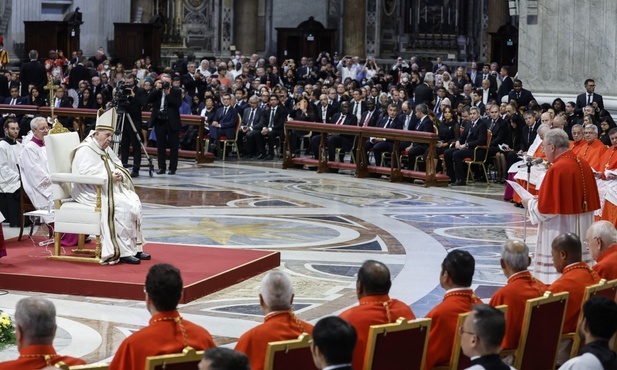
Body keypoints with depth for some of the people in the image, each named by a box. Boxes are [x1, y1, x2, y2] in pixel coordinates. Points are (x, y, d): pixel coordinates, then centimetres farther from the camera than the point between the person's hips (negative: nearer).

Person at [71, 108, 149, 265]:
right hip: (92, 192, -9)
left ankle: (135, 248, -9)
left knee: (134, 202, -12)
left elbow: (118, 166, 20)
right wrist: (109, 177, -23)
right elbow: (86, 174, -22)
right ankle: (124, 252, -23)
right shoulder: (85, 150, -10)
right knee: (122, 206, -28)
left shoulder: (106, 149, 19)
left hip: (109, 189, 9)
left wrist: (119, 174, -4)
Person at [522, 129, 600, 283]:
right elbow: (593, 200, 15)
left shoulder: (557, 169, -18)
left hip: (560, 233, -8)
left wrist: (530, 204, 2)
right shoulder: (584, 164, 6)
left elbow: (546, 208, -18)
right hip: (581, 231, 9)